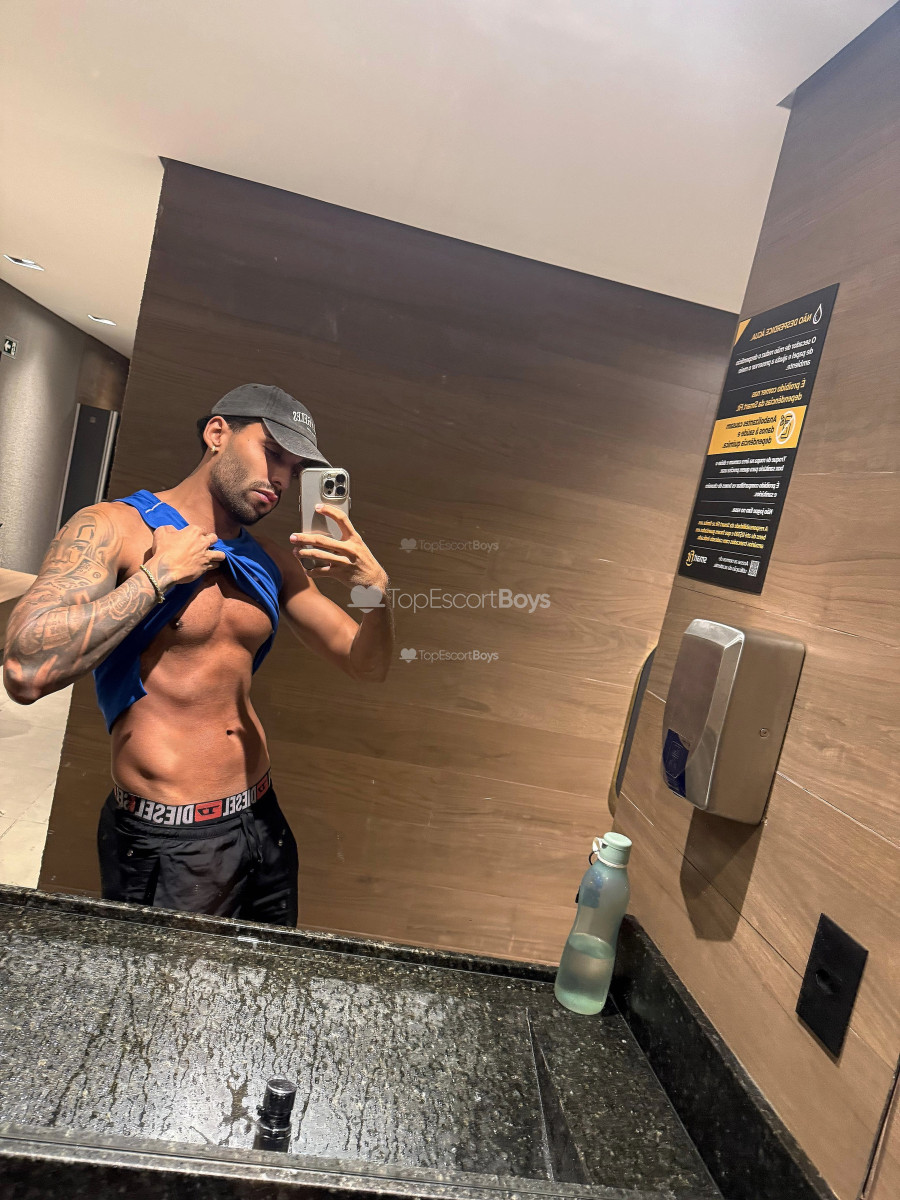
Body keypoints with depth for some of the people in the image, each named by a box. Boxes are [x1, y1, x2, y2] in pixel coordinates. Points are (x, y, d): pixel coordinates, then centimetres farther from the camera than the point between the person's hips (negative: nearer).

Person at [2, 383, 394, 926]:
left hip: (264, 822, 7)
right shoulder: (113, 529, -11)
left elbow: (368, 666, 5)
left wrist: (376, 587, -14)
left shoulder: (273, 561, 6)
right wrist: (158, 574, -20)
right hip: (165, 841, -6)